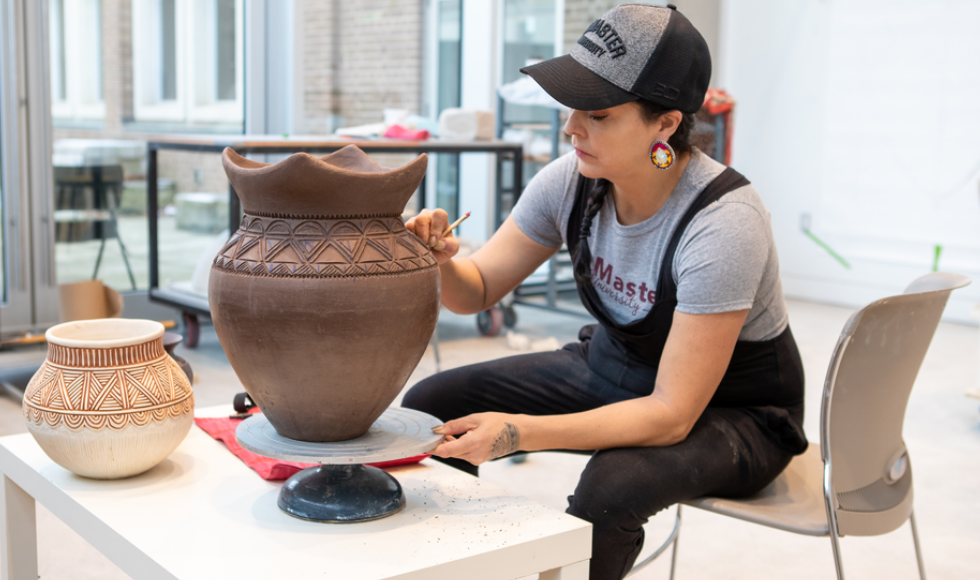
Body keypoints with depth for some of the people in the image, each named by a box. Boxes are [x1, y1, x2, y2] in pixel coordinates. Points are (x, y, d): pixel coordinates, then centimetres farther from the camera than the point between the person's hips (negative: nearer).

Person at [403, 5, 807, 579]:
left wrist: (518, 432, -39)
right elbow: (478, 289, -2)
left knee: (611, 487, -37)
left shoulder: (723, 222, -31)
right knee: (429, 407, -6)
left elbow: (671, 415, -31)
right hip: (613, 365, 6)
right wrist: (439, 263, -26)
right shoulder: (574, 179, -13)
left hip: (731, 410, -5)